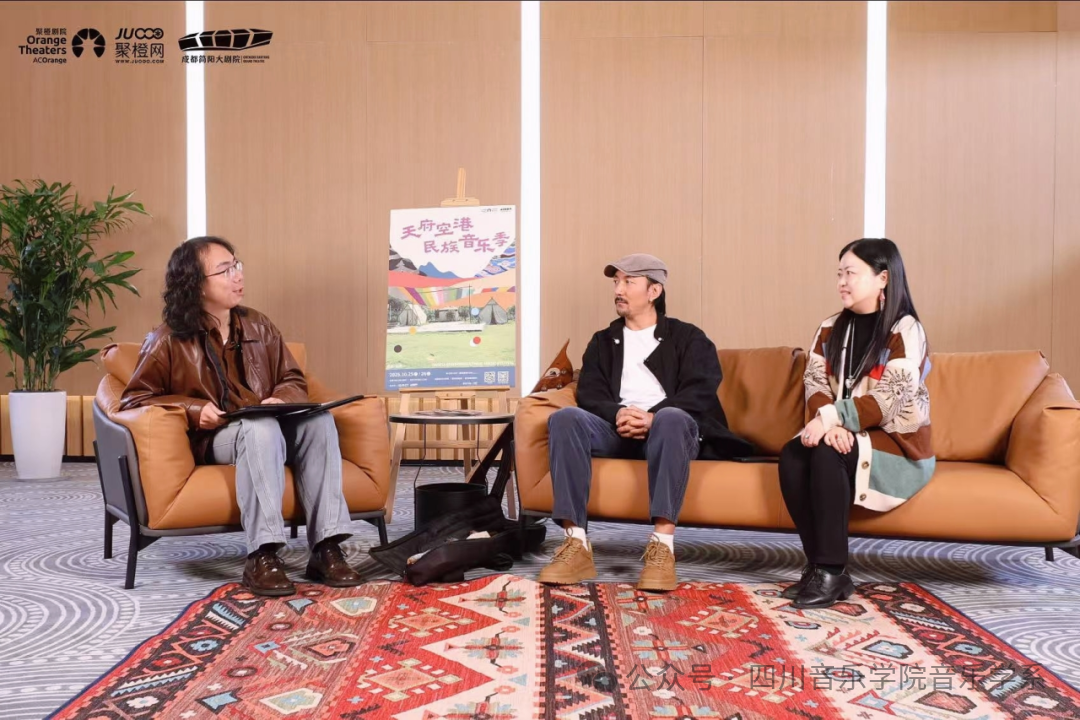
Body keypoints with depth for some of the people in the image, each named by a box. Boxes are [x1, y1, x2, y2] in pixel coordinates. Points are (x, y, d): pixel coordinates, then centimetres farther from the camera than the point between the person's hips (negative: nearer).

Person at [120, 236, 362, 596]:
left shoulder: (258, 326, 12)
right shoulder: (169, 341, -1)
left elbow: (294, 380, 16)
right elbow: (134, 398, -1)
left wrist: (281, 400, -9)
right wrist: (193, 409, -16)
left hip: (267, 428, 4)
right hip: (213, 440, -4)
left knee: (318, 419, -29)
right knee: (261, 428, -38)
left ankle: (326, 548, -32)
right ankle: (262, 557, -40)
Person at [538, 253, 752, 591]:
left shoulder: (687, 337, 13)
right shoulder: (603, 341, 23)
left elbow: (700, 390, -4)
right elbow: (589, 393, 7)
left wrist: (653, 417, -22)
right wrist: (618, 414, -17)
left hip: (670, 430, -3)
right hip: (617, 430, 3)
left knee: (671, 418, -39)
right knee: (565, 418, -27)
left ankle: (662, 547, -41)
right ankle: (577, 546, -35)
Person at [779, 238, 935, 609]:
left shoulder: (905, 331, -9)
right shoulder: (831, 329, 10)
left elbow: (889, 400, -19)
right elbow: (814, 382, -3)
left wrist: (831, 417, -28)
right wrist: (830, 423, -23)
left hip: (898, 444, -5)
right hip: (848, 436, 5)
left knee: (826, 453, -33)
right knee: (791, 455, -25)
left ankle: (833, 573, -25)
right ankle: (817, 566, -18)